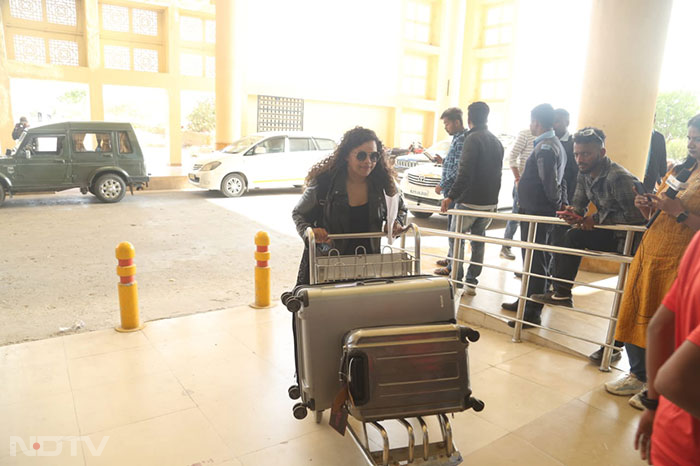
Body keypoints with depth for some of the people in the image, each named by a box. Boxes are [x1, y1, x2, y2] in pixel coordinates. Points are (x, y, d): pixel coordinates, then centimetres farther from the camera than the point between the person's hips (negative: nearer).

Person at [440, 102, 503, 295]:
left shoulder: (473, 139, -12)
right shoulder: (496, 142, 14)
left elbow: (465, 172, -23)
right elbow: (497, 173, 17)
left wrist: (451, 196, -24)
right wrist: (493, 197, 20)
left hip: (469, 201, -7)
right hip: (490, 202, 7)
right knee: (478, 241, 13)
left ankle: (457, 282, 5)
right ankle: (471, 282, 17)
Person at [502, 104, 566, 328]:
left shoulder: (545, 148, -18)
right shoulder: (555, 145, 16)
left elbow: (551, 183, -22)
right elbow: (557, 181, 19)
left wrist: (557, 204, -8)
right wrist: (561, 203, 15)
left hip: (537, 212, -11)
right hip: (534, 210, 11)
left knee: (535, 261, -5)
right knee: (531, 257, 19)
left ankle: (533, 313, 2)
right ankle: (526, 300, 33)